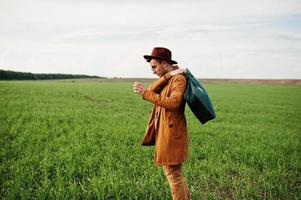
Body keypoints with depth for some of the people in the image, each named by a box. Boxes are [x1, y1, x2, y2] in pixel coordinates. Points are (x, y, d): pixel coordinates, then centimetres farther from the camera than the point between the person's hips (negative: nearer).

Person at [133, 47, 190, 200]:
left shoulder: (179, 78, -13)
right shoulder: (166, 78, 15)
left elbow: (173, 103, -27)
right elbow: (152, 90, -2)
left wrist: (146, 94, -27)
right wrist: (167, 76, -14)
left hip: (171, 134, -10)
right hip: (163, 133, 10)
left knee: (173, 173, -1)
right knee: (172, 171, 19)